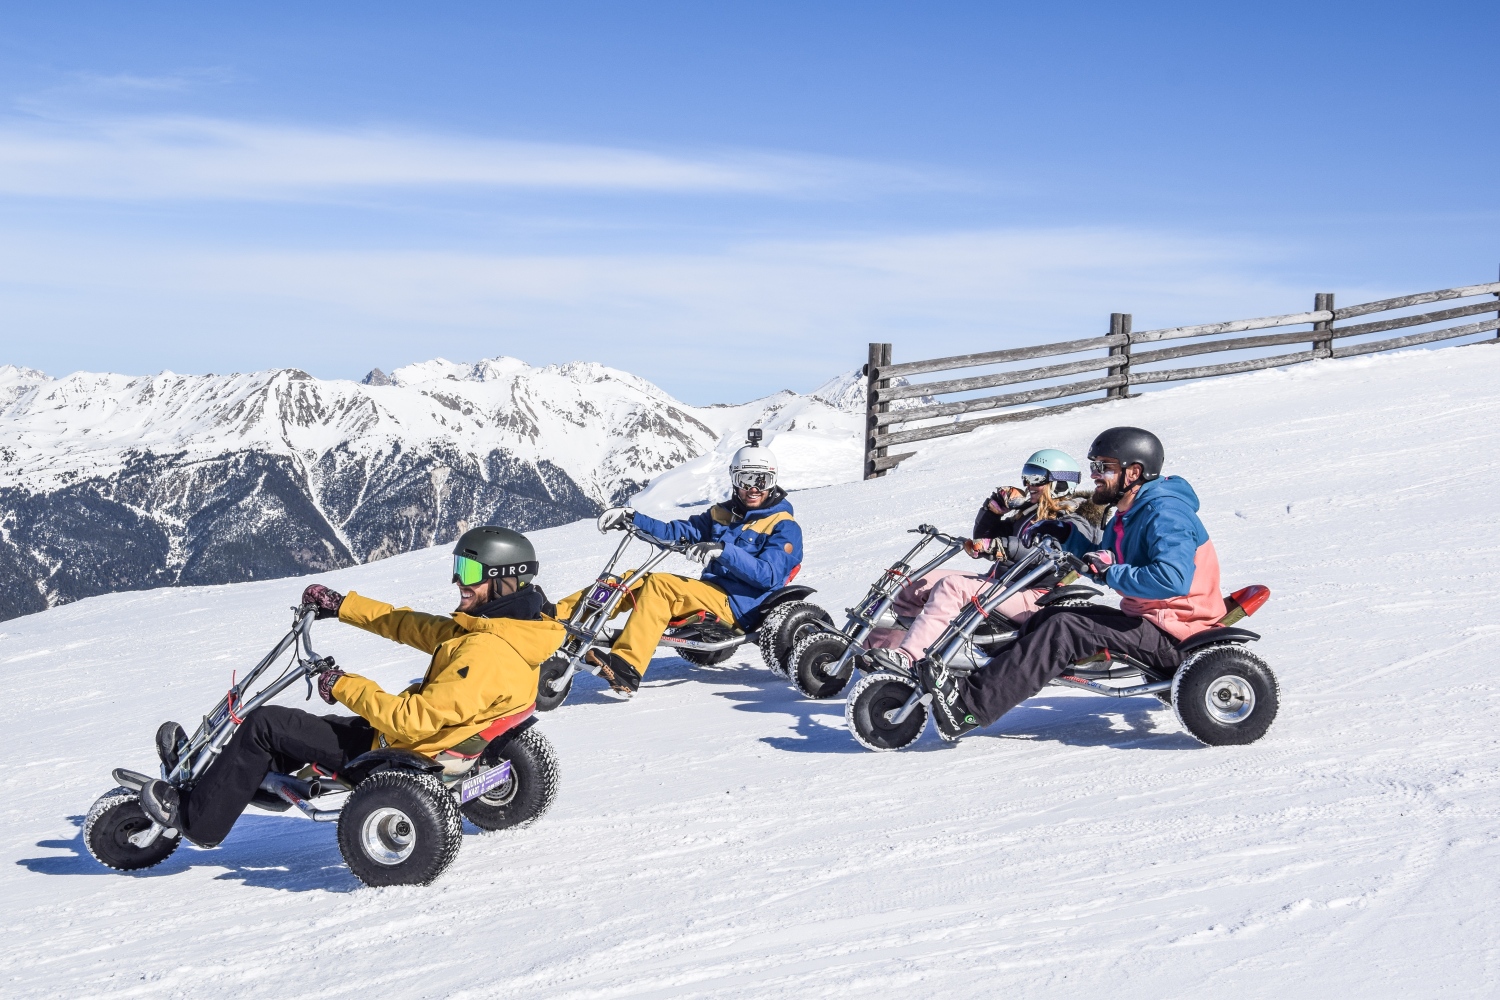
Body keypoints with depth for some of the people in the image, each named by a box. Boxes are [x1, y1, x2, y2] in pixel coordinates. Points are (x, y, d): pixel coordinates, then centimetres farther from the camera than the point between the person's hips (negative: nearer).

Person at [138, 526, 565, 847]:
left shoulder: (486, 653, -29)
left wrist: (345, 687, -17)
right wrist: (342, 606, 15)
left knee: (265, 724, -3)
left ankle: (197, 818, 12)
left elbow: (413, 721, -30)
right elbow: (412, 626, 12)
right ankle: (216, 772, 35)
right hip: (418, 730, 10)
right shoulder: (496, 628, 2)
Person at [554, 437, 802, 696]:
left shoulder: (784, 526, -1)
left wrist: (723, 551, -27)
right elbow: (674, 532, 15)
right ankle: (556, 620, -17)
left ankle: (625, 668, -42)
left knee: (659, 584, -28)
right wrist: (632, 518, 1)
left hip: (741, 605, -7)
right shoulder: (723, 514, 19)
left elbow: (768, 575, -15)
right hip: (710, 590, 7)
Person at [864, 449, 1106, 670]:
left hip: (1033, 598, -9)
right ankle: (872, 640, -9)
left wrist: (997, 547, -38)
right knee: (924, 582, -3)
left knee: (952, 586, -30)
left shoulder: (1075, 524, -3)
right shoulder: (1029, 512, 23)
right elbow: (983, 537, 26)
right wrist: (996, 506, 9)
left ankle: (907, 656, -44)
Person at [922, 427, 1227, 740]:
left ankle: (972, 705, -27)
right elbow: (1104, 563, 24)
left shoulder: (1165, 512, -17)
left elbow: (1173, 580, -32)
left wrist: (1111, 572, -23)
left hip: (1175, 638, -10)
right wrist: (1066, 537, 10)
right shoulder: (1128, 515, 14)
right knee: (1049, 617, 2)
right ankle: (972, 686, -7)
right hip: (1145, 620, 10)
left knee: (1066, 630, -22)